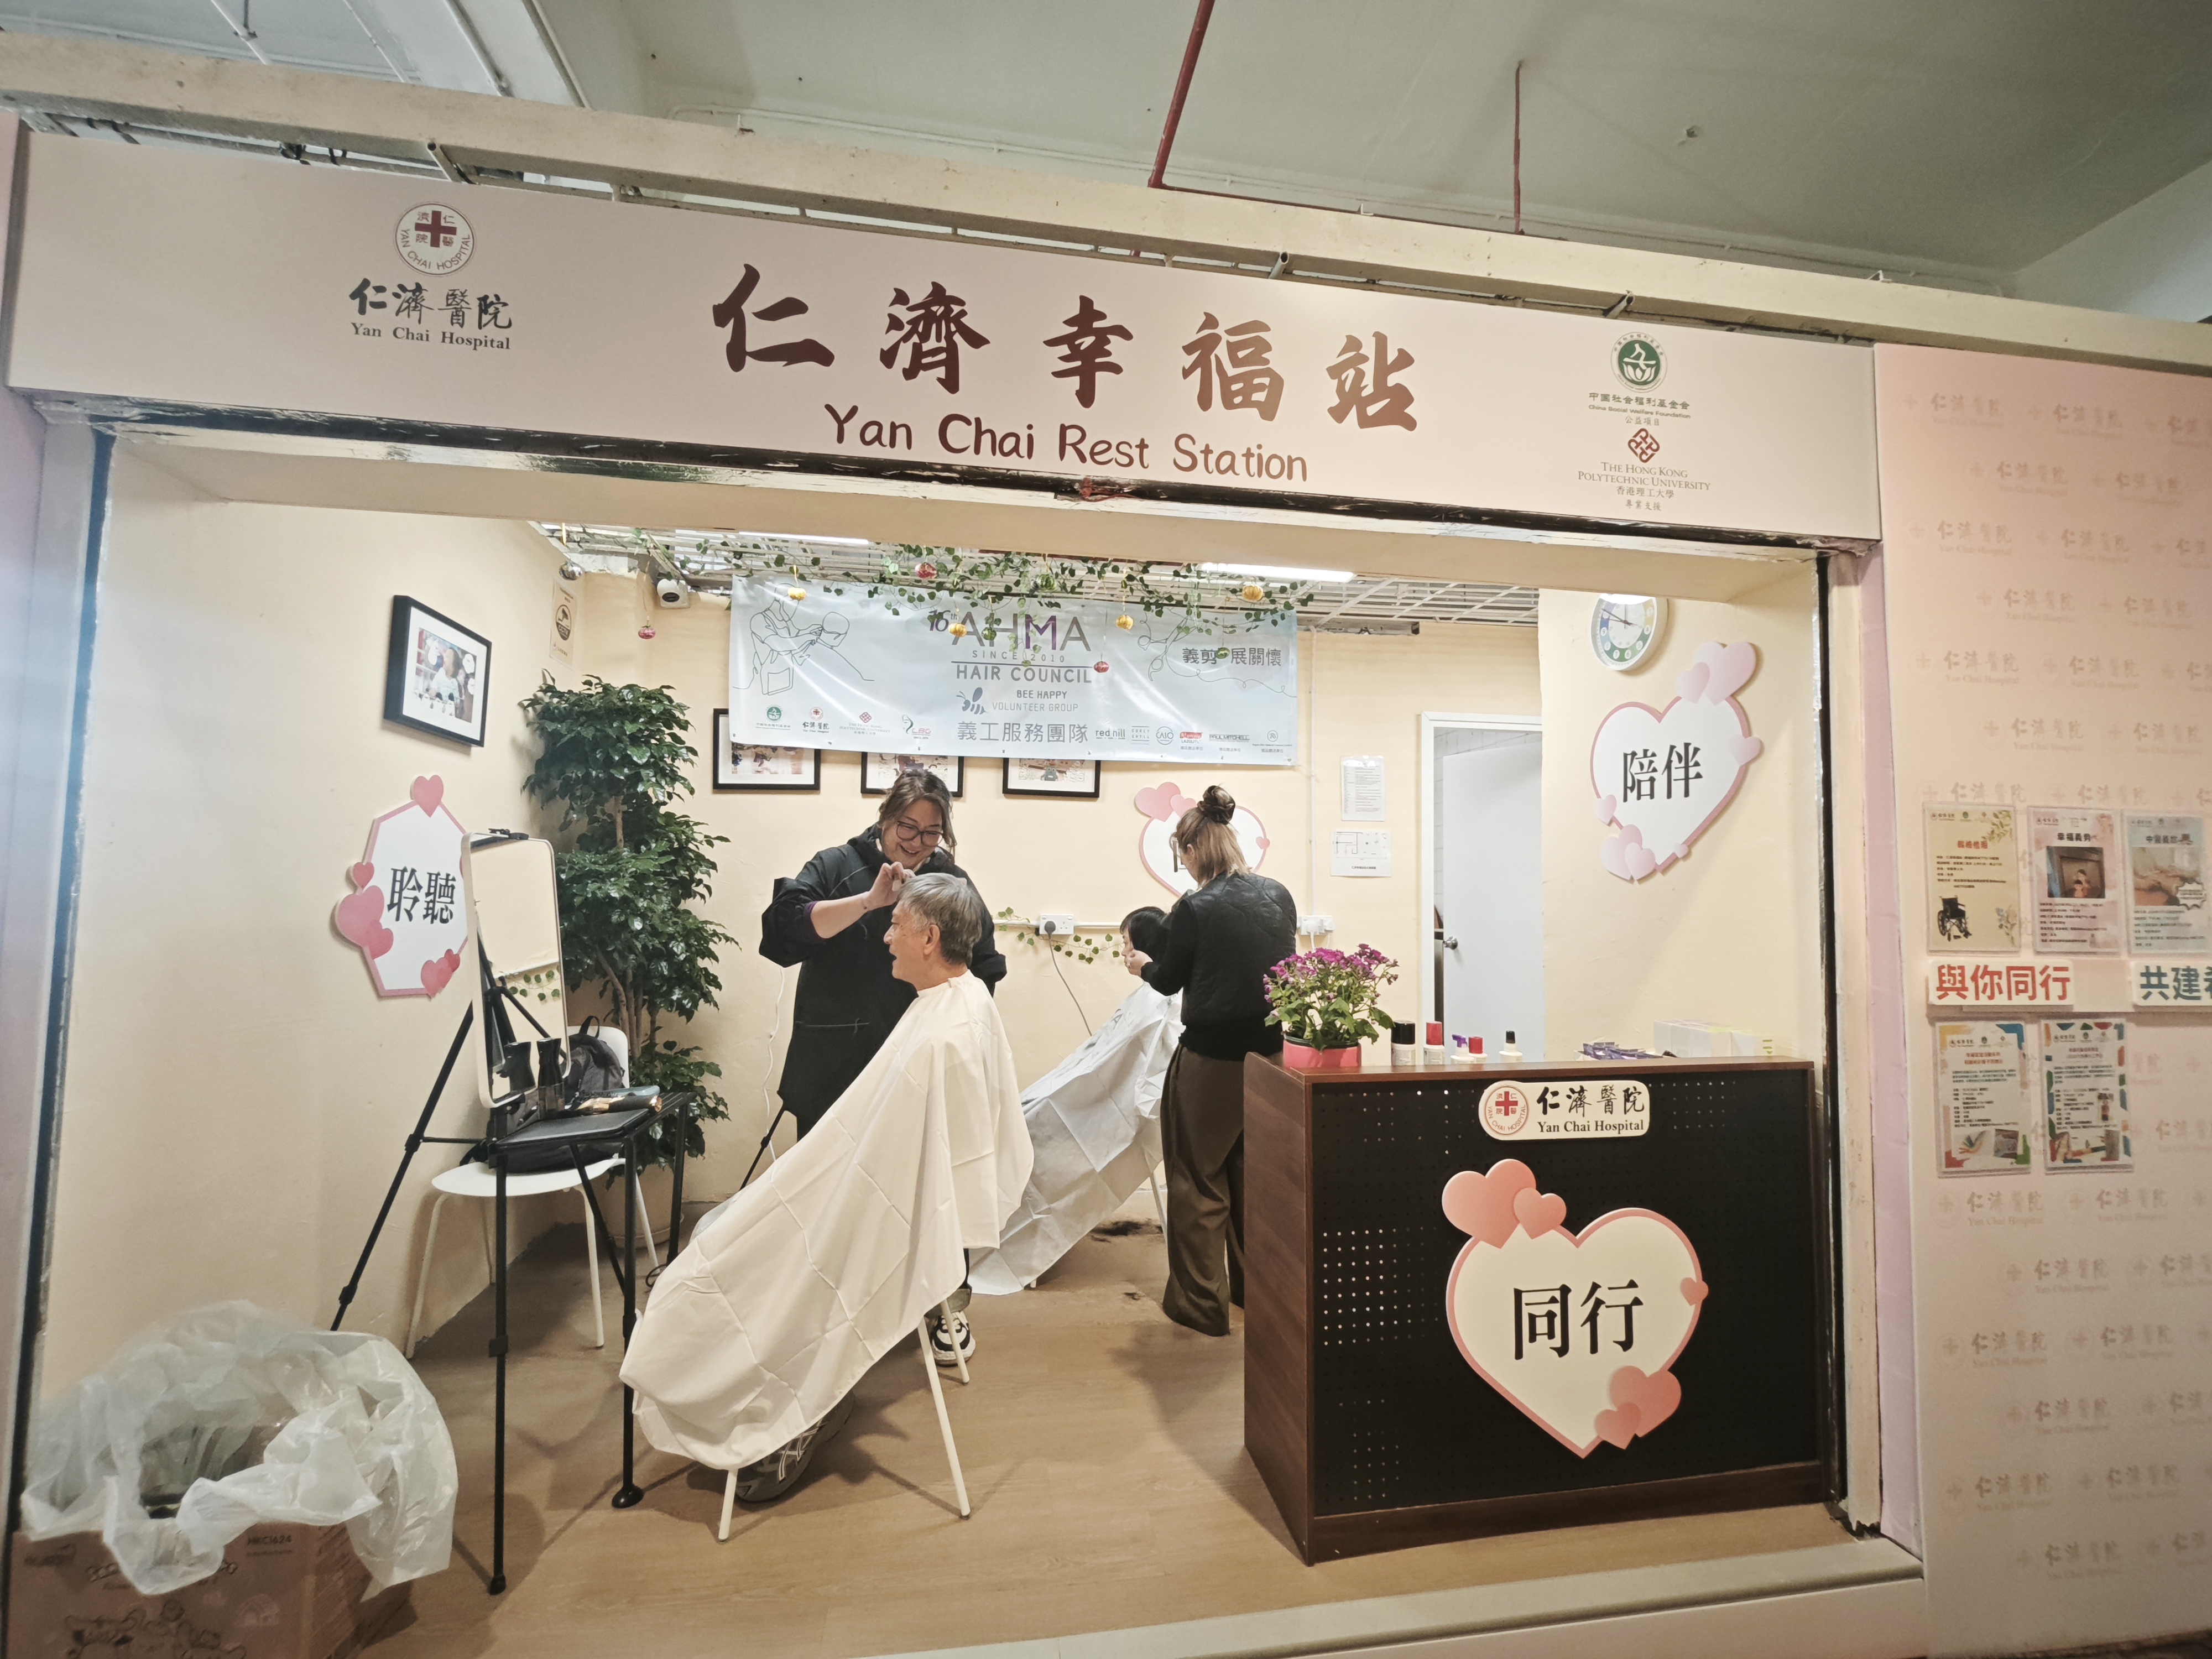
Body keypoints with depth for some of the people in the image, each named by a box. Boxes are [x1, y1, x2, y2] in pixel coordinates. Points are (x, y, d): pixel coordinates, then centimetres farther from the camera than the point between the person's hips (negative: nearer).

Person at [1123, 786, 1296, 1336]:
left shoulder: (1196, 908, -18)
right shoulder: (1280, 896, -1)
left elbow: (1170, 981, -5)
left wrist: (1143, 964, 17)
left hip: (1212, 1059, -6)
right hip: (1272, 1052, 6)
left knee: (1198, 1178, 10)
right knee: (1254, 1172, 22)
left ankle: (1200, 1303, 19)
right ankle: (1255, 1286, 35)